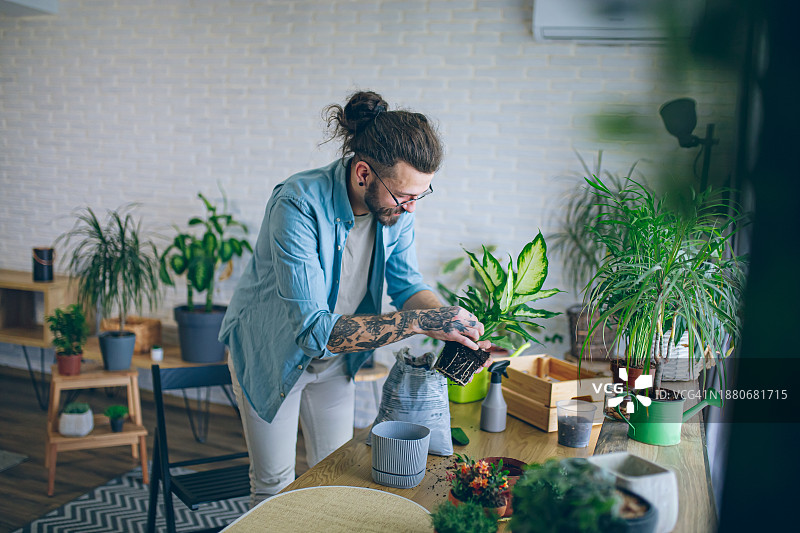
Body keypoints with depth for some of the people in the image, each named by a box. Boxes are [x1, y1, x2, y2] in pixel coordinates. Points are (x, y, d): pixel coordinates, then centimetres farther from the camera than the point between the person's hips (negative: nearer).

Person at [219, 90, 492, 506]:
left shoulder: (395, 204, -17)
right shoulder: (298, 205, -36)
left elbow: (407, 283, -7)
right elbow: (313, 329, -40)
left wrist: (455, 327, -26)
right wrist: (420, 322, -44)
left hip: (335, 356, 5)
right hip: (271, 351, -4)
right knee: (274, 485, 9)